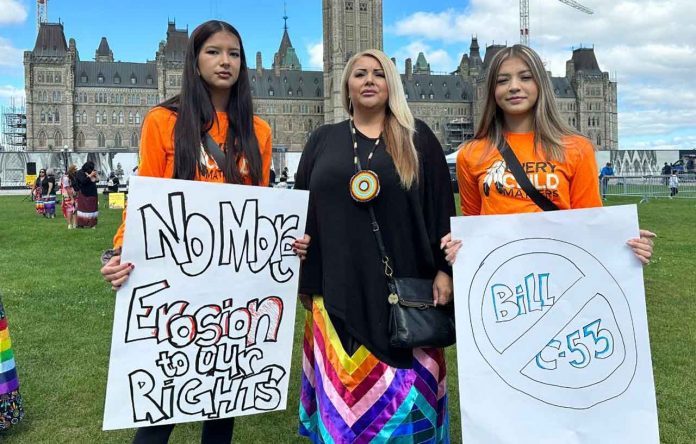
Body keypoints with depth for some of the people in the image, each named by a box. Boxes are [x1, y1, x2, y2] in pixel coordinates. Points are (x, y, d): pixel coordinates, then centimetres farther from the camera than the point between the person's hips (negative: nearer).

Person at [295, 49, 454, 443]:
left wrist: (445, 270, -5)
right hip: (340, 288, 2)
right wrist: (303, 278, 8)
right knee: (345, 388, 6)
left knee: (406, 387, 4)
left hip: (404, 287, -1)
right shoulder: (323, 140, 11)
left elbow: (441, 206, 3)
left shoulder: (418, 138, 6)